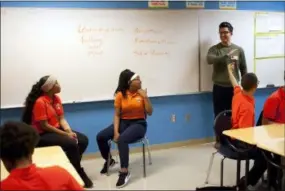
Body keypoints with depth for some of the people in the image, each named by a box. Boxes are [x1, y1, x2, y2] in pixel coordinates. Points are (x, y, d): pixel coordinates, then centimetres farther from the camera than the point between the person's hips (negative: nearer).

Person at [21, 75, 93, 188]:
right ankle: (79, 172, -6)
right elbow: (44, 126, -21)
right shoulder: (40, 102, -20)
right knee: (72, 144, -26)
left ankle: (73, 166, 9)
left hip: (57, 129, 8)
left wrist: (69, 131, -15)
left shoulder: (56, 99, 4)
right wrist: (65, 134, -20)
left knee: (83, 140, -6)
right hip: (42, 135, -8)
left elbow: (62, 119, 4)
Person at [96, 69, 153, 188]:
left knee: (122, 140, -34)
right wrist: (116, 131, -15)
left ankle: (124, 172, -25)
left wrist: (145, 97, -14)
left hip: (138, 124, -3)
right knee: (100, 137, -14)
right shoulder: (120, 94, -3)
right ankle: (109, 160, 13)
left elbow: (149, 112, -4)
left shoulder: (141, 93, -2)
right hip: (123, 122, 3)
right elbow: (117, 115, -3)